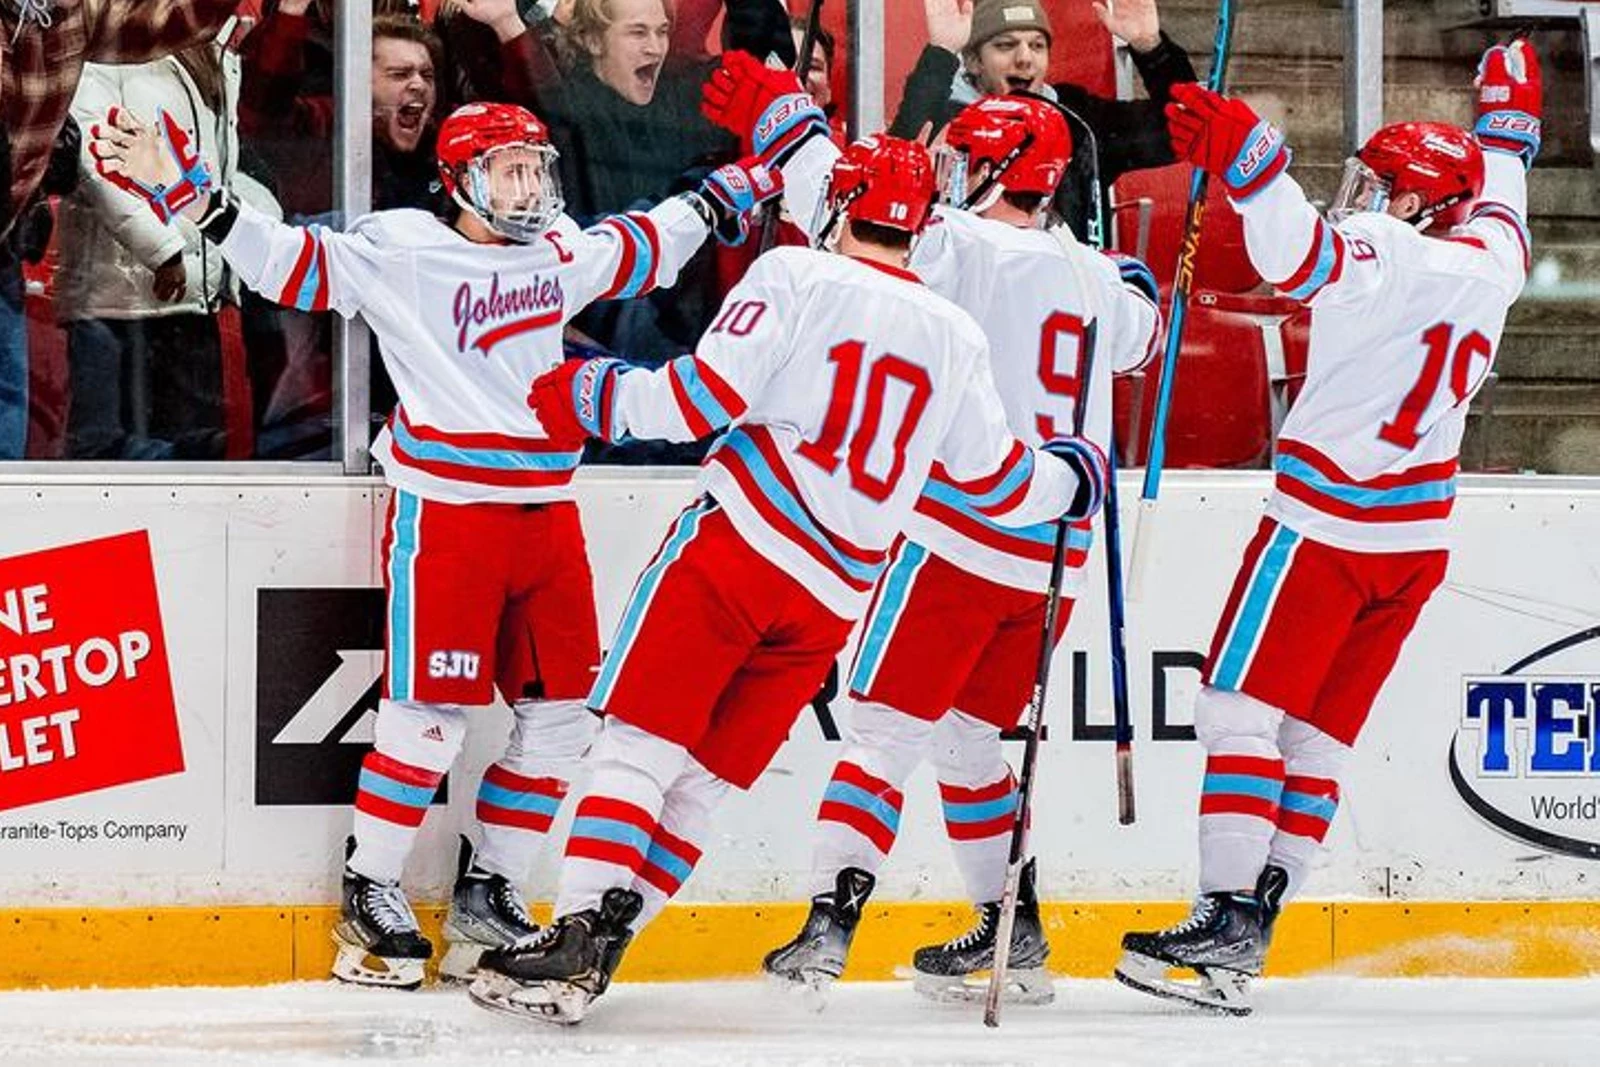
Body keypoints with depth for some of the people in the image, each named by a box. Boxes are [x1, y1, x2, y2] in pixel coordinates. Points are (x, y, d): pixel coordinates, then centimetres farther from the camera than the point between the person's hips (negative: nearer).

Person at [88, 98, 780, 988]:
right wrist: (188, 193, -26)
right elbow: (294, 262, -15)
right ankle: (370, 896, 6)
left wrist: (743, 188, 28)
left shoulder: (562, 252, 12)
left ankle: (489, 891, 18)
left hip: (546, 508, 7)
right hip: (445, 510, -7)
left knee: (562, 709, 6)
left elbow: (650, 245, 28)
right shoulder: (404, 248, -8)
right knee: (433, 711, -7)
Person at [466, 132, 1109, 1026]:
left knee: (641, 744, -4)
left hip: (740, 546, -5)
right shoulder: (956, 338, 12)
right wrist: (1072, 477, 40)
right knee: (704, 780, 10)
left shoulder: (796, 276, -2)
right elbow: (995, 479, 19)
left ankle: (579, 938, -16)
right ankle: (599, 953, 5)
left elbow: (708, 396, -11)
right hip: (834, 596, 5)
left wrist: (597, 397, 3)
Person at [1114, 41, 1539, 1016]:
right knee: (1320, 734, 8)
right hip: (1416, 539, 8)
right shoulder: (1492, 259, 7)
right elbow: (1498, 198, 30)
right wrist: (1509, 115, 47)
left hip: (1327, 523, -8)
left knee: (1244, 706, -6)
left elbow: (1304, 257, -36)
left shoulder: (1384, 260, -16)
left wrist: (1247, 156, -42)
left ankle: (1229, 916, -14)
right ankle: (1250, 934, 7)